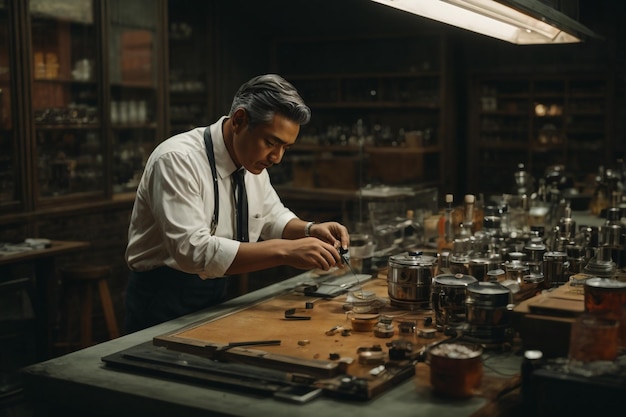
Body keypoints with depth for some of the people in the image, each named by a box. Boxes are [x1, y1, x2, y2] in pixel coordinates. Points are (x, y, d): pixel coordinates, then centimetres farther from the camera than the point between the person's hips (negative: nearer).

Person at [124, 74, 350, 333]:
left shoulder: (252, 158, 1)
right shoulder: (177, 160, -22)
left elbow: (273, 218, 16)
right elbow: (192, 251, -32)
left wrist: (310, 230, -5)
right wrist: (284, 251, -34)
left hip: (216, 297, 6)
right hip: (162, 305, -6)